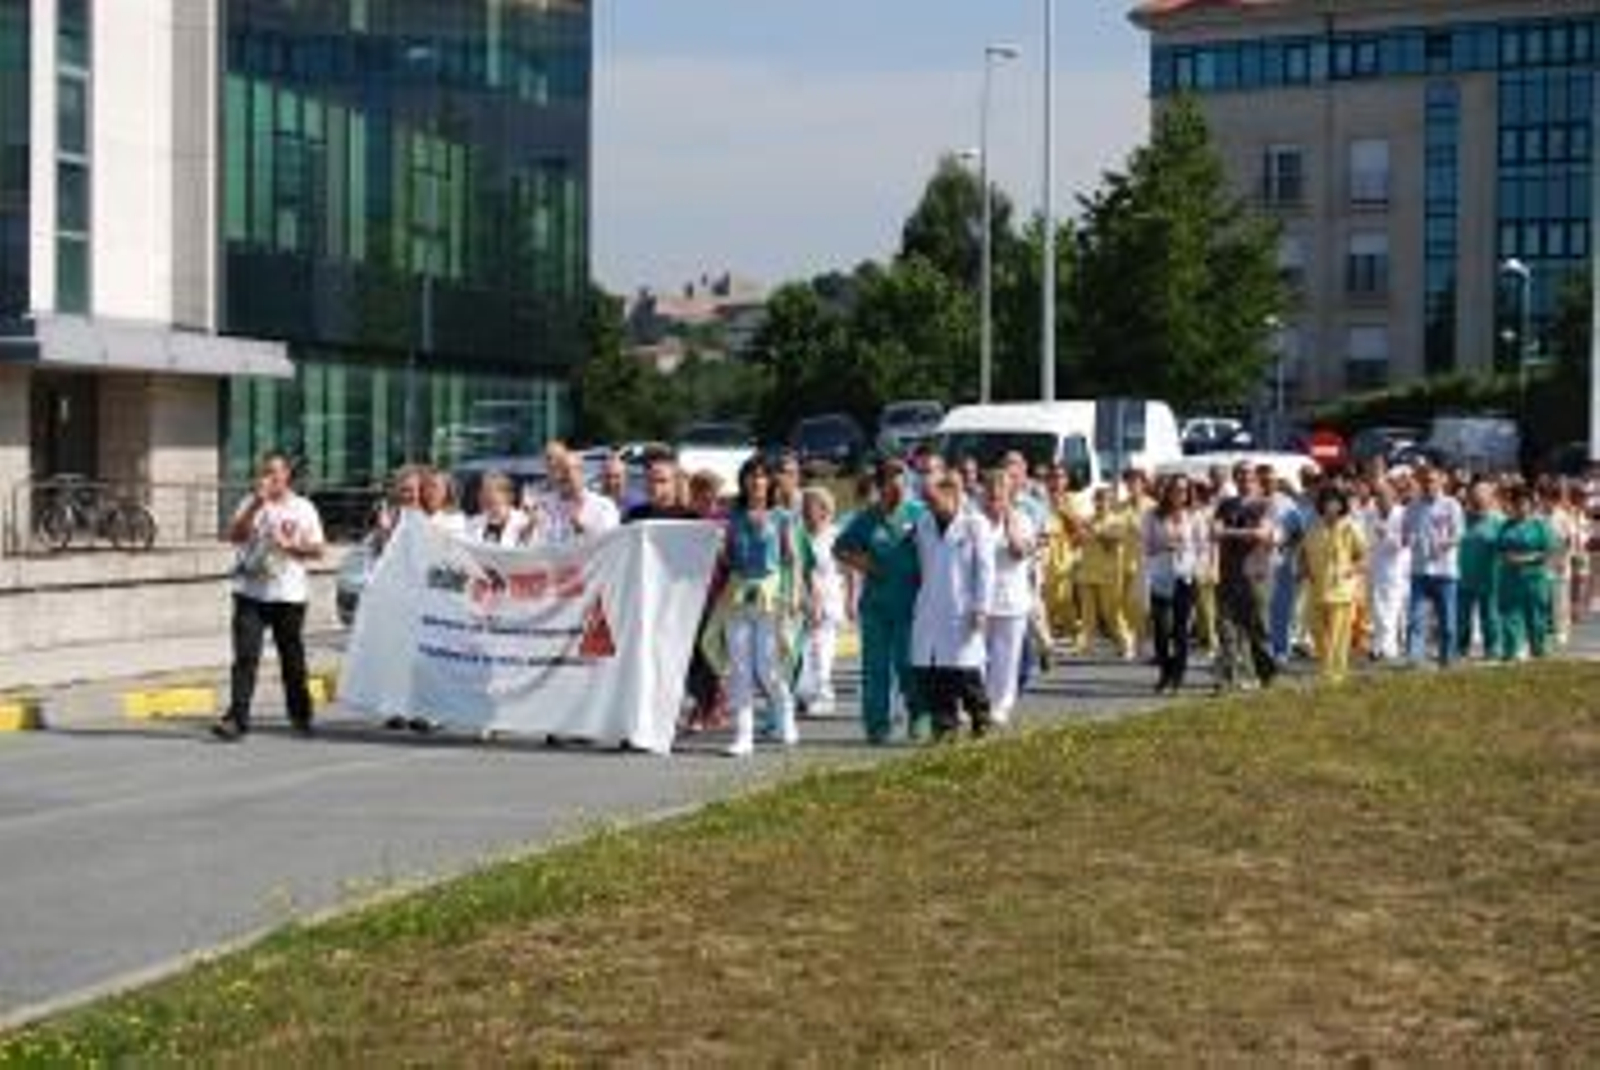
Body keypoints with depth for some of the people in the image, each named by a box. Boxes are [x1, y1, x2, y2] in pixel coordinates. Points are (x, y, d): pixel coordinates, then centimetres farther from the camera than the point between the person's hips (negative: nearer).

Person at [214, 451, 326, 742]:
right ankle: (237, 719, -13)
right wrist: (257, 503, -13)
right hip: (251, 592, 0)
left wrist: (289, 545, -13)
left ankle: (300, 717, 24)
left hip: (288, 595, 0)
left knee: (292, 659, 9)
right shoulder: (251, 505, 9)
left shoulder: (303, 509, 6)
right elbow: (234, 535, -7)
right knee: (245, 657, -9)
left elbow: (317, 550, 3)